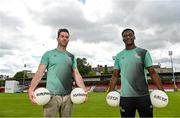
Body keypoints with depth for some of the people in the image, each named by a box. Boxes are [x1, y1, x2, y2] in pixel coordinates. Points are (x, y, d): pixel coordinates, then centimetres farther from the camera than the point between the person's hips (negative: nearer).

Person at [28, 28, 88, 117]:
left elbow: (76, 74, 8)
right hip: (52, 95, -3)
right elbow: (40, 72, -4)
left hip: (68, 96, 3)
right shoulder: (49, 54, 6)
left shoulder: (71, 56, 15)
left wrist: (84, 90, -7)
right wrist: (31, 89, -18)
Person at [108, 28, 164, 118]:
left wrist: (161, 90, -9)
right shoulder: (119, 56, 8)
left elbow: (152, 73, 0)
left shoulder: (143, 52, 2)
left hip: (143, 95, -1)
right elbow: (115, 75, 10)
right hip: (125, 97, 1)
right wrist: (110, 92, 4)